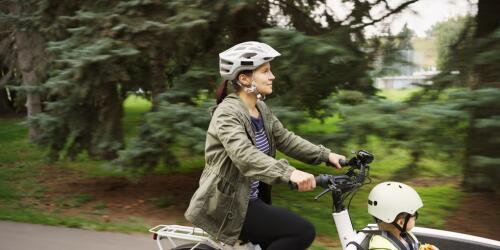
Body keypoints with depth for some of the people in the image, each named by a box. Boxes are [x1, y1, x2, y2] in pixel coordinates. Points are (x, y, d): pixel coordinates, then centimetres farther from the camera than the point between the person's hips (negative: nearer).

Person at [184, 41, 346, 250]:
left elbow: (285, 139, 8)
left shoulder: (261, 109, 8)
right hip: (228, 205, -9)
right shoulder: (227, 113, -20)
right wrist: (289, 173, -50)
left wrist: (326, 155, -5)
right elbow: (244, 155, -36)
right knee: (303, 232, -17)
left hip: (251, 200, 9)